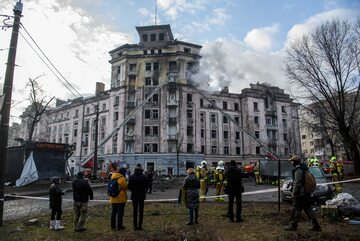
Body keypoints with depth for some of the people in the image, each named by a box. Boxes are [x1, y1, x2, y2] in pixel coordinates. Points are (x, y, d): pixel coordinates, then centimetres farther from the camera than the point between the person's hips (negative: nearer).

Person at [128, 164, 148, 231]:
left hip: (134, 195, 0)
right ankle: (140, 226, 10)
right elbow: (146, 186, -6)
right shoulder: (144, 177, -7)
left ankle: (135, 226, 8)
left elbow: (129, 186, -6)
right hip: (142, 196, 0)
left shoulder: (132, 177, -7)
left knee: (135, 210, 7)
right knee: (141, 211, 9)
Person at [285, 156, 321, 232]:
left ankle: (293, 226, 9)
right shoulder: (305, 168, 14)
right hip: (306, 193, 10)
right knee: (308, 208, 14)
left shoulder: (298, 169, -18)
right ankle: (316, 226, 14)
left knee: (296, 209, 0)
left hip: (300, 193, -10)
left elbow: (297, 183, -22)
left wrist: (294, 193, -17)